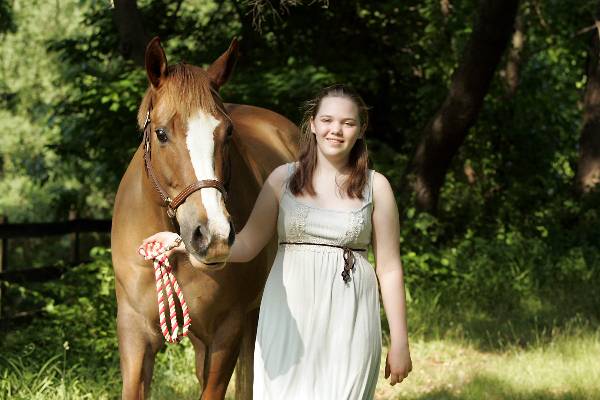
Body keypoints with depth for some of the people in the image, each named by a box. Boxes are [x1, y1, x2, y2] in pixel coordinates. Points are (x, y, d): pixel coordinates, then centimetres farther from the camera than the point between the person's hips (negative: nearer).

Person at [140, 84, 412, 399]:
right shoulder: (284, 178, 5)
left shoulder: (375, 186, 2)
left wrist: (399, 343, -1)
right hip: (288, 316, 1)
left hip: (348, 321, -1)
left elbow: (389, 268, 1)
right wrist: (180, 242, -11)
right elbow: (246, 246, 2)